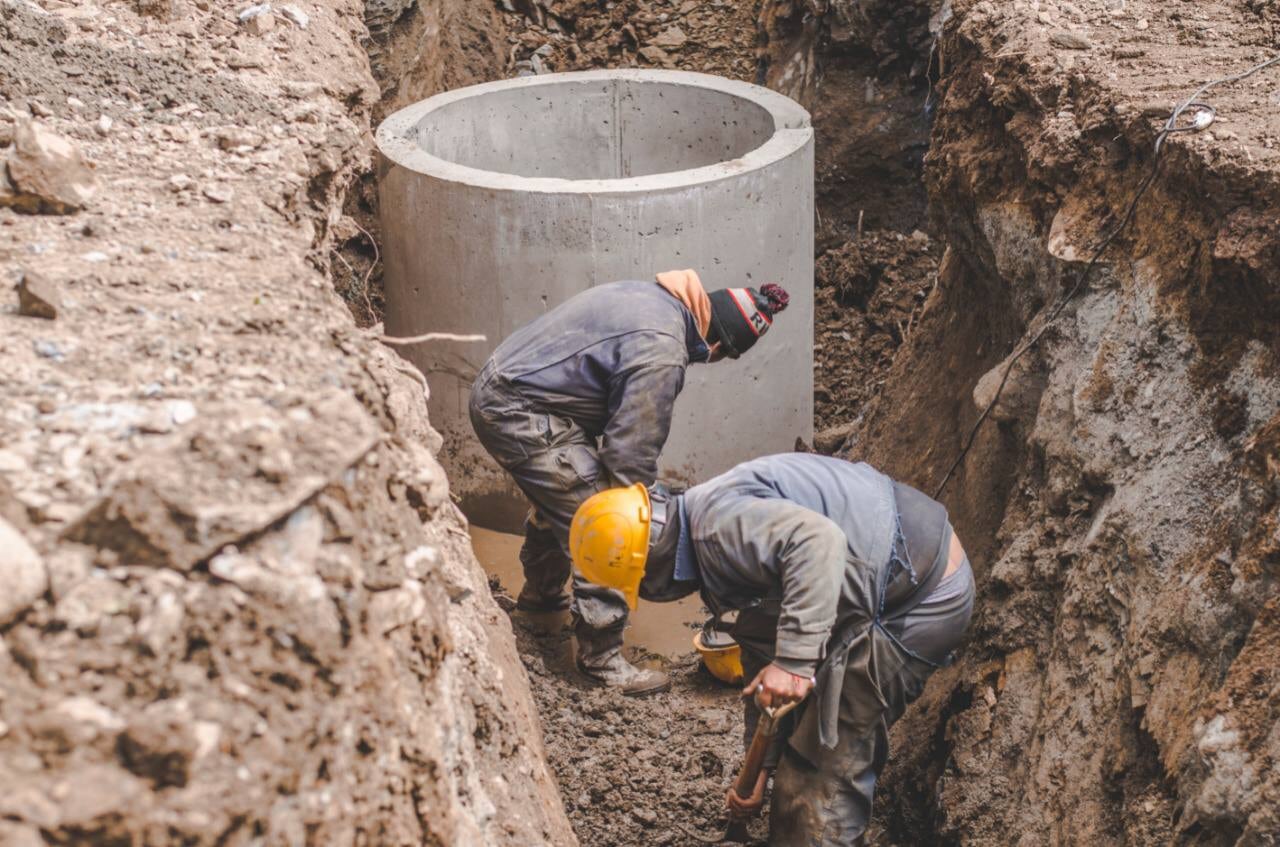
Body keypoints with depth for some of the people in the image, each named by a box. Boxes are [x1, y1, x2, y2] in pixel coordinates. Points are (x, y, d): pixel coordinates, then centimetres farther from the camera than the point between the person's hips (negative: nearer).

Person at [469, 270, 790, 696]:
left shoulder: (654, 295, 6)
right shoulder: (661, 353, -23)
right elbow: (631, 450, -18)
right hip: (520, 414, -11)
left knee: (558, 498, 32)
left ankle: (541, 592, 54)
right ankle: (602, 657, 1)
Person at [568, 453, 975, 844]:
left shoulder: (718, 522, -19)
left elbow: (818, 541, -36)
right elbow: (763, 661, 20)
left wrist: (793, 661, -36)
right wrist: (759, 769, 24)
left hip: (923, 599, -11)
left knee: (823, 760, -4)